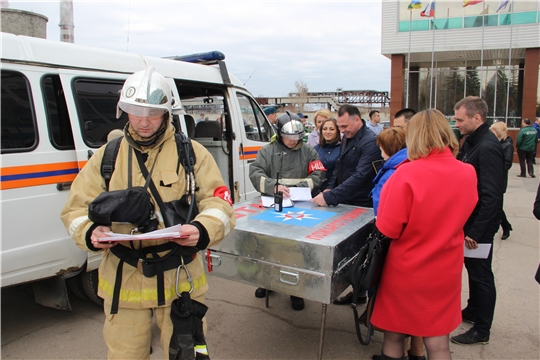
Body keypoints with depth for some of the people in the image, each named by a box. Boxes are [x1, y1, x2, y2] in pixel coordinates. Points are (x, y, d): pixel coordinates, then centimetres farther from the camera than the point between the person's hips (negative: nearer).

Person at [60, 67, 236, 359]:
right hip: (124, 281, 2)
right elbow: (76, 209, 5)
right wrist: (90, 232, -18)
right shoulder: (106, 155, 6)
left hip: (180, 279, -1)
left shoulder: (191, 152, -1)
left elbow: (219, 202, -6)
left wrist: (202, 230, -27)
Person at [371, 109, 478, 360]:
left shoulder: (407, 174, -22)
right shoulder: (468, 173, -7)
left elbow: (388, 229, -17)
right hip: (446, 271, 4)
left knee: (394, 336, 17)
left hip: (406, 270, -3)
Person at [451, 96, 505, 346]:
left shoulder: (487, 148, -23)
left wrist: (476, 231, -23)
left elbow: (491, 196, -26)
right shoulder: (471, 142, 8)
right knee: (472, 268, 21)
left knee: (481, 273, 4)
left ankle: (481, 330, 19)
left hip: (480, 224, -9)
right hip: (468, 218, 9)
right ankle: (472, 311, 39)